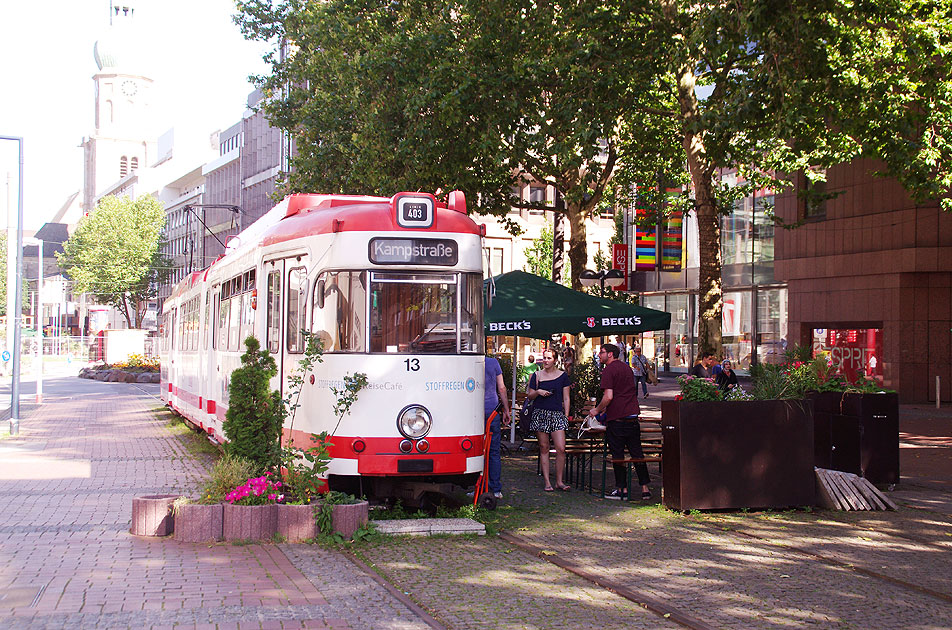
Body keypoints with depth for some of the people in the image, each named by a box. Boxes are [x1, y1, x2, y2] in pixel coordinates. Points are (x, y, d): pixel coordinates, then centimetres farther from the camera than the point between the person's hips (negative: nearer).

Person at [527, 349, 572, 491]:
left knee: (561, 449, -10)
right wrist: (538, 392, -8)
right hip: (540, 414, 1)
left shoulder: (562, 376, 7)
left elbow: (566, 398, 9)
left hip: (557, 414, -1)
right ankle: (547, 482, 7)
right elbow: (530, 395, 13)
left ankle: (559, 481, 1)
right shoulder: (537, 375, 9)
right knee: (544, 448, 2)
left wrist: (566, 415, 0)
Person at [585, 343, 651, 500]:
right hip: (632, 416, 7)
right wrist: (606, 408, 26)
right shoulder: (626, 367, 16)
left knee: (617, 455, 1)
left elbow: (608, 396, -18)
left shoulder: (609, 371, -9)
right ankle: (645, 488, 10)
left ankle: (622, 489, 5)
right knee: (637, 453, 9)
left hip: (617, 418, -7)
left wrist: (597, 410, -3)